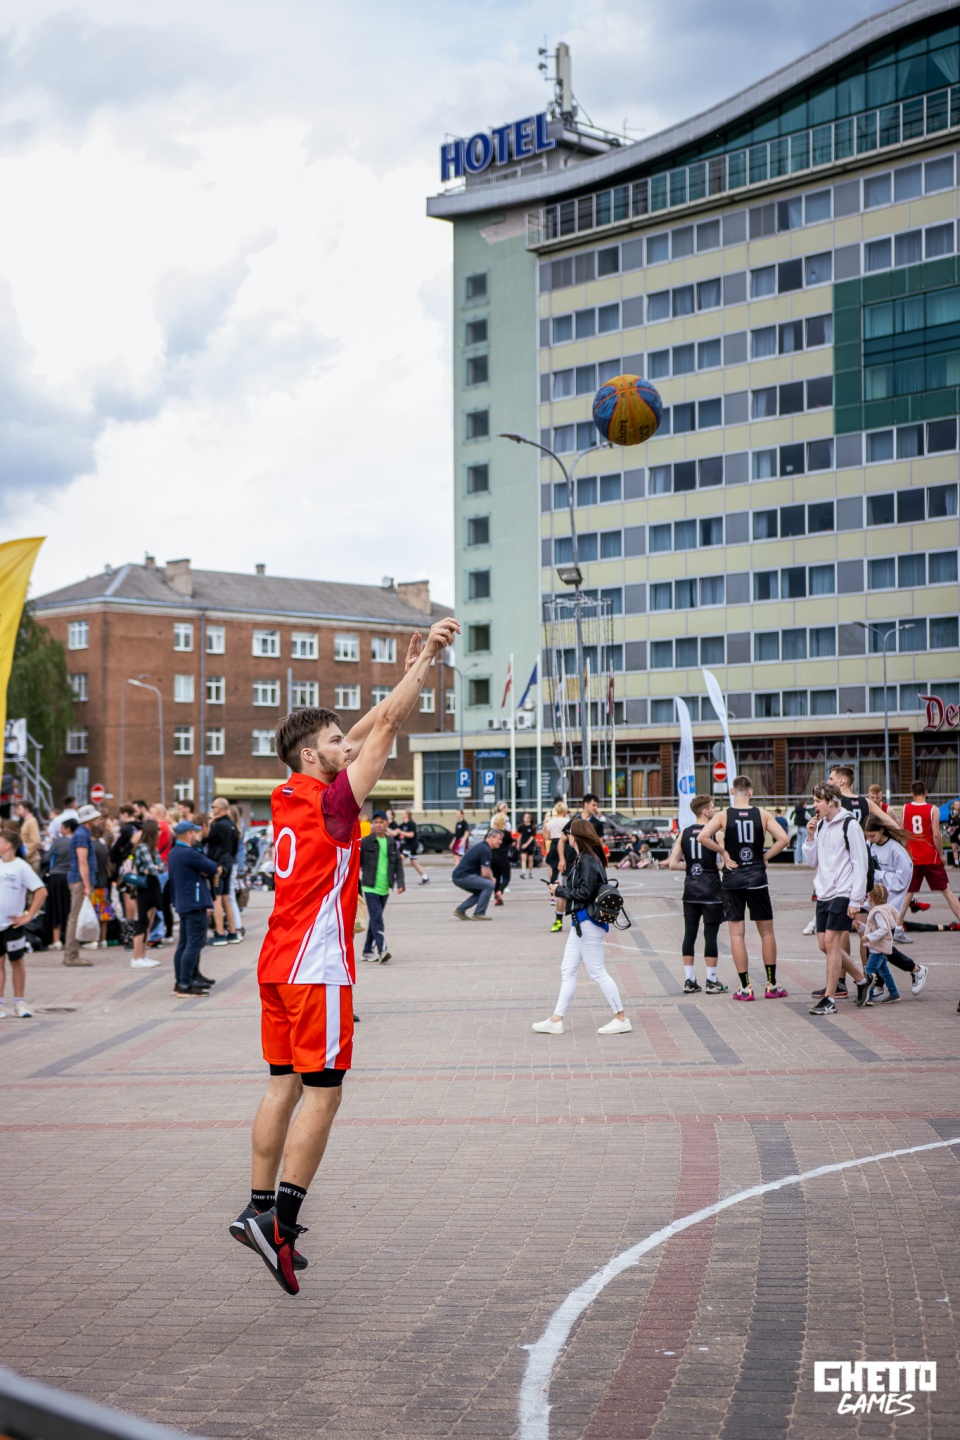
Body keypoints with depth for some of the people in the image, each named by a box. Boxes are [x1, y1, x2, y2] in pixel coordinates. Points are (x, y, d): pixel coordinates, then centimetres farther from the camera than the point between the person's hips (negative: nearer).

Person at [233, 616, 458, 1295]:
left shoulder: (287, 797, 10)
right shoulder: (330, 800, -12)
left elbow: (367, 732, 18)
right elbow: (385, 729, -12)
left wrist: (411, 670, 18)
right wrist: (425, 659, -6)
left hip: (279, 964, 9)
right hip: (316, 967, -9)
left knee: (285, 1085, 12)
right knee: (322, 1093, -5)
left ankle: (260, 1210, 14)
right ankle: (279, 1218, -9)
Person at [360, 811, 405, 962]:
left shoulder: (392, 843, 8)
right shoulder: (365, 842, -4)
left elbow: (398, 864, 8)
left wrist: (400, 883, -4)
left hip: (385, 888, 5)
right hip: (370, 887, -5)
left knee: (375, 919, 12)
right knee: (376, 917, -15)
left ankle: (368, 951, 21)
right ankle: (382, 950, -23)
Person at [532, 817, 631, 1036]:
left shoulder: (588, 861, -18)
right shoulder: (582, 858, 12)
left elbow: (584, 892, -23)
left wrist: (560, 890, -12)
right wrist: (564, 888, 1)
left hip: (587, 923, -10)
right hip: (580, 922, 10)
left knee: (597, 972, -4)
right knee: (567, 971, 11)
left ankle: (621, 1019, 3)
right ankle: (556, 1020, 14)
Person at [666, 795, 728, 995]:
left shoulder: (684, 833, 6)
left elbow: (672, 864, 2)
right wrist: (718, 866, 6)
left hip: (691, 889, 5)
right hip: (711, 890, -5)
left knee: (689, 933, 8)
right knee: (710, 935, 0)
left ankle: (689, 980, 11)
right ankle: (711, 982, 4)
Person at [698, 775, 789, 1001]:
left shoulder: (723, 816, -3)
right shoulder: (762, 815, -1)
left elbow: (703, 836, -17)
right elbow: (782, 838, -10)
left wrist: (723, 852, -5)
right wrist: (766, 857, 2)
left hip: (732, 878, -1)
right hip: (757, 878, 1)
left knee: (737, 933, 4)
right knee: (766, 931, 12)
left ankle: (745, 988, 3)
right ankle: (771, 985, 15)